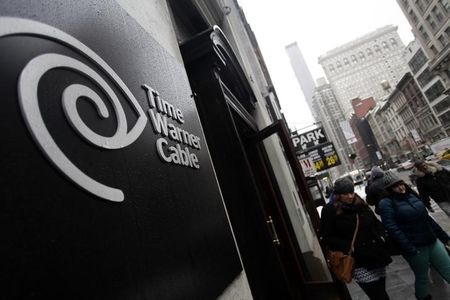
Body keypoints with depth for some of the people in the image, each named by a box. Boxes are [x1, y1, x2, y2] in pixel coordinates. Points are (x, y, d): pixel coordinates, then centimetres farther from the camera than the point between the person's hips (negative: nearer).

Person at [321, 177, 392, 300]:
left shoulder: (360, 204, 7)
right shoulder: (330, 210, -11)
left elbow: (376, 222, 21)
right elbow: (328, 237, -11)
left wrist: (380, 235, 5)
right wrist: (347, 248, -19)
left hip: (376, 254, 6)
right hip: (358, 262, -6)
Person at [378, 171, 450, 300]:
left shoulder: (411, 196, 8)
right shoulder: (386, 203, -14)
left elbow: (426, 218, 16)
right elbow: (392, 228, -21)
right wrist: (410, 250, -23)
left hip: (432, 242, 6)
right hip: (415, 247, -6)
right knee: (422, 279, 11)